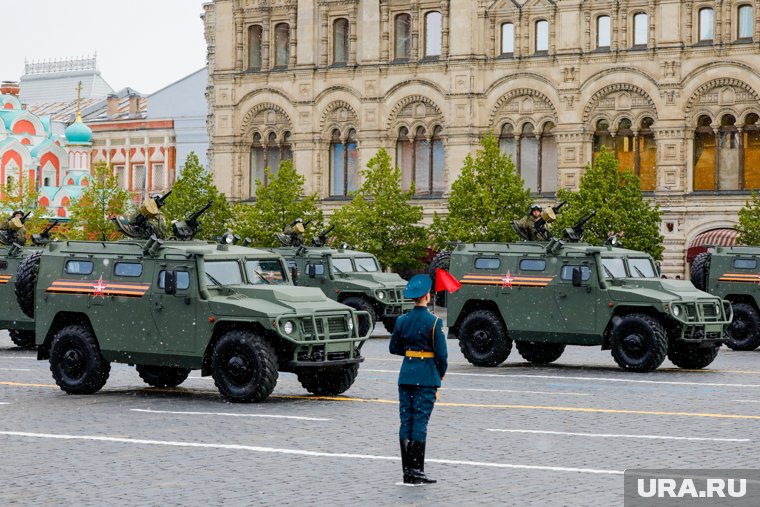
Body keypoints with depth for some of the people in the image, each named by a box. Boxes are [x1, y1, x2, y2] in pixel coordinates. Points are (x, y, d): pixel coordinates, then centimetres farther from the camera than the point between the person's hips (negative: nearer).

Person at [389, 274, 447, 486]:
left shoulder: (402, 320, 3)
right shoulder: (434, 322, -12)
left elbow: (394, 348, 13)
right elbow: (441, 353, -10)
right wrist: (442, 372, 7)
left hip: (406, 375, 5)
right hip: (427, 376, -4)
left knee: (406, 421, 7)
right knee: (420, 422, -2)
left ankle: (407, 471, 9)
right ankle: (416, 471, -3)